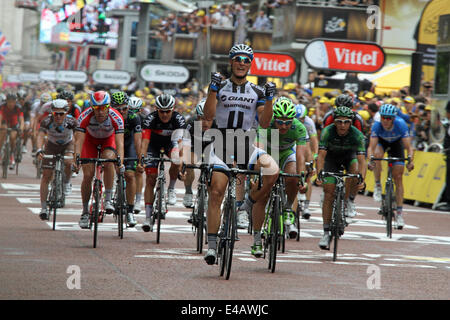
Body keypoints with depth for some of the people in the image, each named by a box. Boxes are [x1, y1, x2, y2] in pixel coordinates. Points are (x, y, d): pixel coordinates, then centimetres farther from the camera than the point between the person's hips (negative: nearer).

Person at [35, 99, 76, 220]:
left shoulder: (71, 121, -29)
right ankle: (43, 208, 1)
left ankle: (66, 183, 1)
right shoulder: (47, 121, -28)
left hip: (67, 144, -1)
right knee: (46, 175, -6)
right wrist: (39, 150, -56)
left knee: (68, 162, -32)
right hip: (52, 145, 1)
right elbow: (40, 136, -39)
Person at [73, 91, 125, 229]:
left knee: (109, 159, -32)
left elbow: (119, 142, -39)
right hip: (90, 140, 1)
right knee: (88, 175, -11)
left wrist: (120, 161, -53)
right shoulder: (85, 117, -33)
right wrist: (76, 159, -51)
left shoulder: (116, 118, -34)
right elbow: (79, 140, -36)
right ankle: (85, 212, 4)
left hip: (108, 140, 0)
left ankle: (108, 199, -21)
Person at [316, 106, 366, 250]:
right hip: (331, 157, 0)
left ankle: (346, 201, -8)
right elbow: (321, 155, -35)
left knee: (355, 172, -33)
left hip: (349, 156, 0)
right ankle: (326, 233, -7)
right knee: (329, 193, -11)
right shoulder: (328, 131, -31)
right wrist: (320, 174, -50)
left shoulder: (357, 135, -31)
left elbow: (361, 160, -36)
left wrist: (361, 178, -52)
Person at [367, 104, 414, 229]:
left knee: (398, 178, -6)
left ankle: (399, 213, -2)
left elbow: (409, 147, -38)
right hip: (381, 141, 0)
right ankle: (378, 186, -17)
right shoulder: (377, 126, -35)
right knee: (377, 154, -37)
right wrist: (370, 160, -58)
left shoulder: (401, 124, -36)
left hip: (396, 143, 0)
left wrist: (410, 160, -55)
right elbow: (371, 147, -39)